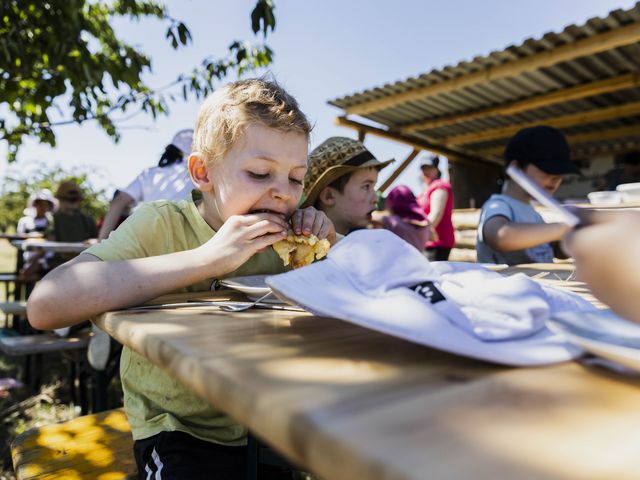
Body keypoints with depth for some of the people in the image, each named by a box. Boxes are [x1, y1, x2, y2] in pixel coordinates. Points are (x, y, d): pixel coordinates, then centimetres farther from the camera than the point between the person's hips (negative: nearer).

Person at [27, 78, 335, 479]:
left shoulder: (283, 237, -3)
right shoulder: (161, 224, -15)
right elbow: (45, 306, -29)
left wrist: (331, 244, -13)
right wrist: (207, 259, -33)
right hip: (181, 432, -3)